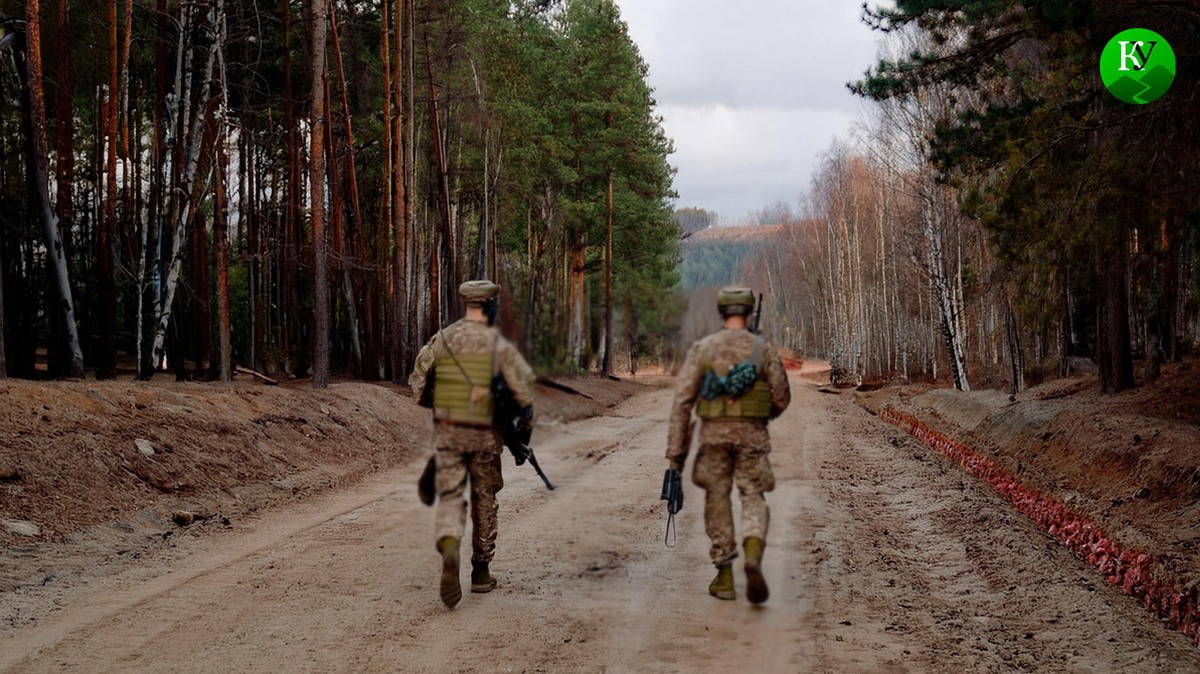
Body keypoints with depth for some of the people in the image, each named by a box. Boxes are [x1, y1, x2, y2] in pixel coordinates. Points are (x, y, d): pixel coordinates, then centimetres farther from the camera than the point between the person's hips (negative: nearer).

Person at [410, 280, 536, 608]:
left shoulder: (441, 340, 1)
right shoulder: (499, 345, -8)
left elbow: (418, 383, 6)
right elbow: (524, 389, -14)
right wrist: (525, 415, 6)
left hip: (447, 432, 1)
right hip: (484, 434, -1)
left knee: (450, 496, 3)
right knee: (484, 499, 15)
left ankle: (449, 547, -29)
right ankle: (480, 572, 22)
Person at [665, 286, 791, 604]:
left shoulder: (702, 347, 0)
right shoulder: (764, 349, 0)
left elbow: (682, 399, -5)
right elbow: (781, 398, 4)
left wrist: (675, 452, -2)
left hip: (714, 434, 0)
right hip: (752, 435, 0)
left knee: (718, 501, 13)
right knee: (753, 500, 6)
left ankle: (725, 578, 14)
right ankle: (753, 560, -23)